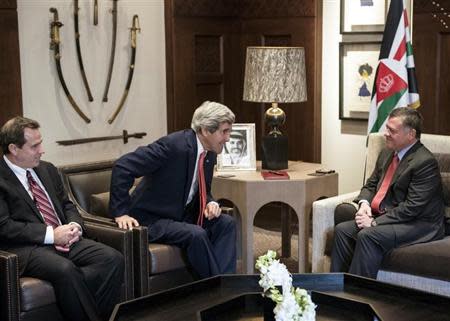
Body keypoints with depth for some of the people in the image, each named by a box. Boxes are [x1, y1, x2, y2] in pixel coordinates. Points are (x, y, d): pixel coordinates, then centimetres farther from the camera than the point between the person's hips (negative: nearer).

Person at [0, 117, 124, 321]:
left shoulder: (47, 169, 18)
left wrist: (74, 225, 1)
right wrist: (50, 234, -15)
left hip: (66, 241, 7)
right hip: (28, 249, -6)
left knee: (114, 259, -18)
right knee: (66, 270, -37)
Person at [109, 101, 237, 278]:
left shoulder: (209, 153, 3)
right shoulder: (174, 144, -24)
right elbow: (122, 166, -25)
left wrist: (210, 203, -6)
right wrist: (120, 213, -26)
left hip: (182, 215, 8)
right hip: (151, 219, -8)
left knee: (227, 223, -8)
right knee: (196, 235, -29)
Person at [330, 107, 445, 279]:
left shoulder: (425, 162, -17)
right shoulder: (387, 153, 10)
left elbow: (413, 207, -21)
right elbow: (371, 185, 19)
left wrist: (375, 222, -21)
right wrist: (364, 203, -5)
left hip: (420, 224, -8)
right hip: (386, 216, 9)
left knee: (368, 235, -29)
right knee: (342, 229, -9)